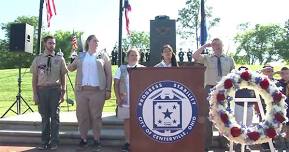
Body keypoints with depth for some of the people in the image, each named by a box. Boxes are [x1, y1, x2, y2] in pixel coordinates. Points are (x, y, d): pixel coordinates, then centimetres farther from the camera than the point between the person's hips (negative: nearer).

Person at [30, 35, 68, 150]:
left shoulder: (59, 59, 4)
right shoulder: (38, 59, 6)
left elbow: (63, 77, 6)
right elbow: (34, 78, 7)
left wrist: (63, 92, 2)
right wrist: (35, 94, 1)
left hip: (55, 89, -1)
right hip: (42, 90, 1)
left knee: (55, 116, 3)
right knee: (44, 117, 9)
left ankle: (54, 142, 13)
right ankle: (44, 142, 20)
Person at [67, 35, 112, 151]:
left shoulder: (103, 55, 9)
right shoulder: (81, 56, 15)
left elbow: (108, 74, 5)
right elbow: (70, 68, 22)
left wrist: (108, 90, -2)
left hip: (97, 90, -2)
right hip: (81, 90, 3)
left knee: (96, 116, 1)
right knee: (82, 115, 4)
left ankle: (96, 140, 10)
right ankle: (83, 138, 15)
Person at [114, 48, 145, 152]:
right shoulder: (121, 69, 7)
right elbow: (116, 84, 4)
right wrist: (118, 98, -4)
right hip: (125, 100, 1)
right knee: (126, 120, 6)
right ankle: (127, 142, 14)